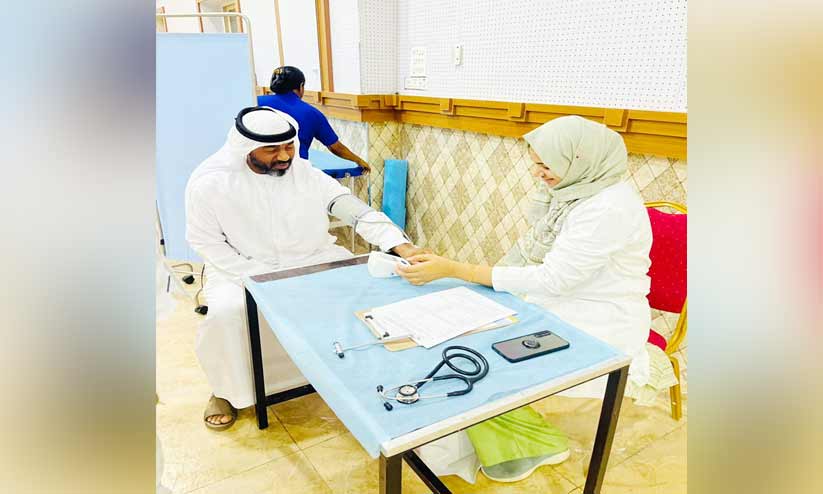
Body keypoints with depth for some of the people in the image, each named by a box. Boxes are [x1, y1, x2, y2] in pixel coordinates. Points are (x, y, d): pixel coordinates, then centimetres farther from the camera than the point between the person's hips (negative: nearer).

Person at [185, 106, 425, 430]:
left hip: (311, 260, 2)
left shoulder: (307, 175, -8)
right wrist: (260, 278, -20)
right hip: (243, 267, -2)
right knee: (225, 312, -31)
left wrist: (403, 247, -28)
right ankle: (226, 390, 1)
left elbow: (358, 212, -14)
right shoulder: (209, 183, -13)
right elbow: (207, 243, -8)